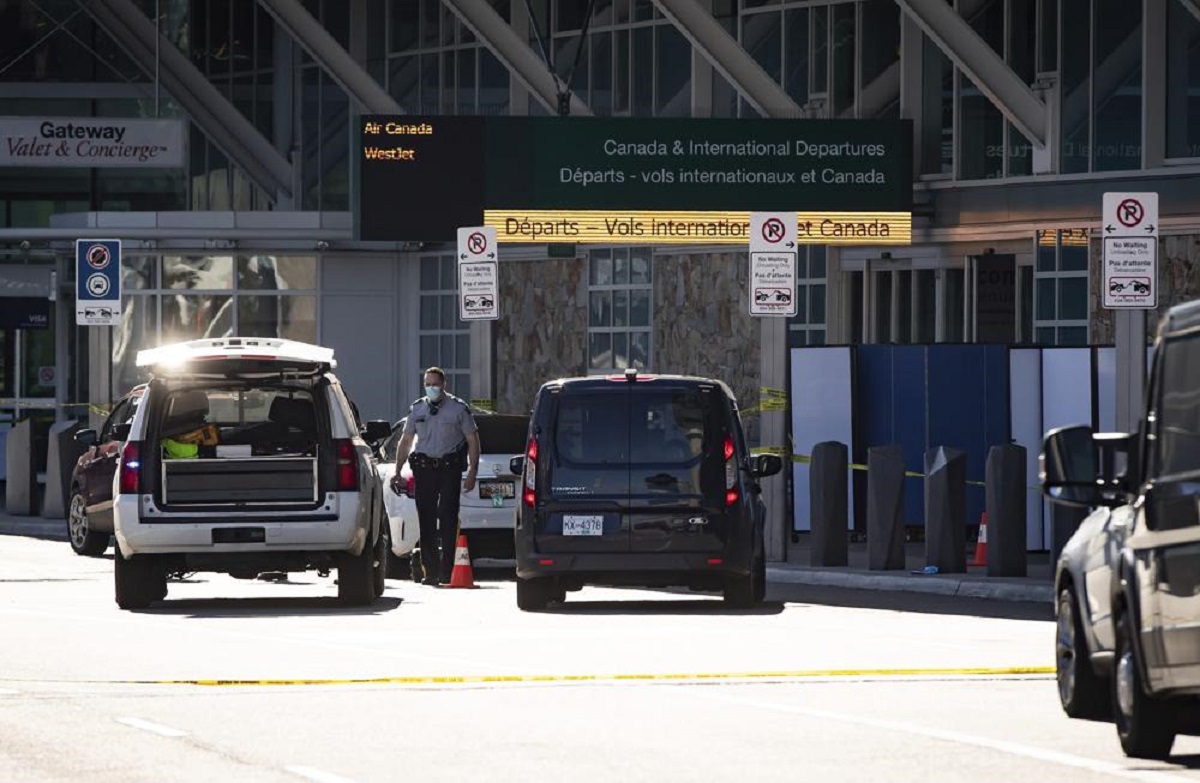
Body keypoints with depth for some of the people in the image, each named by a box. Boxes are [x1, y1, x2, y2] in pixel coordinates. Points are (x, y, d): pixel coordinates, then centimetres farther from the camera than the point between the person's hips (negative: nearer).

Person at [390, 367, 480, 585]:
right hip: (424, 468, 3)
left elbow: (473, 441, 3)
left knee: (448, 517, -10)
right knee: (426, 519, 1)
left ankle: (446, 570, -9)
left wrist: (472, 472, -5)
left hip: (450, 468, -3)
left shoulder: (458, 408, 2)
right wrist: (397, 472, 11)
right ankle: (431, 570, 7)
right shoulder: (417, 409, 13)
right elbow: (405, 441, 18)